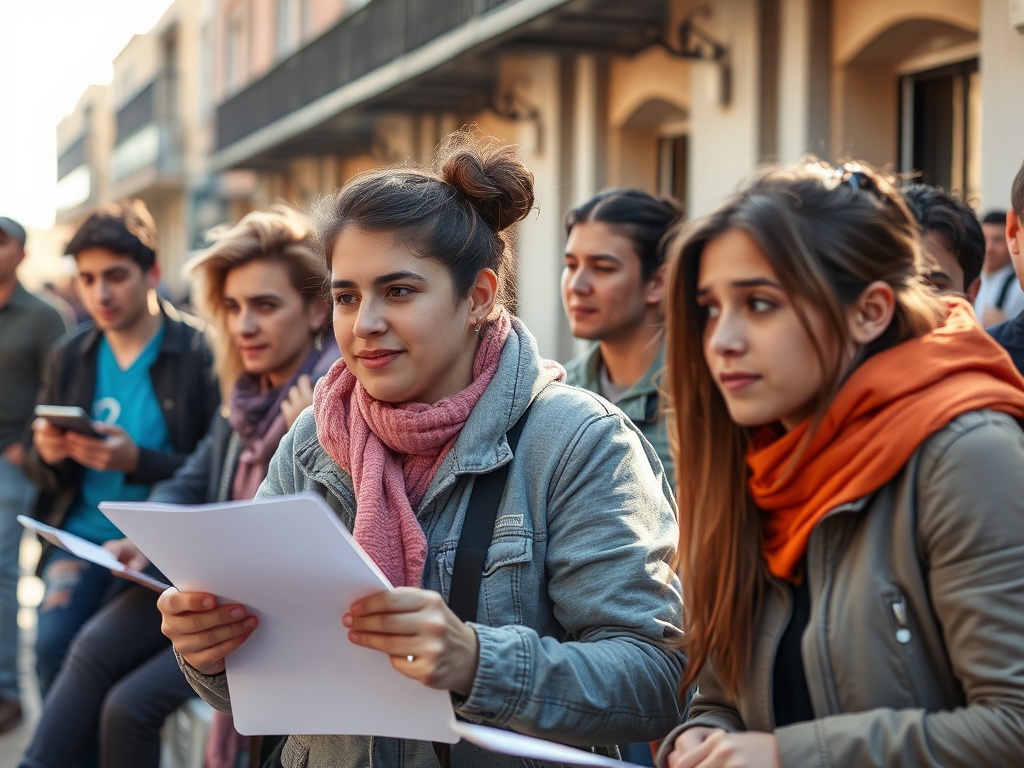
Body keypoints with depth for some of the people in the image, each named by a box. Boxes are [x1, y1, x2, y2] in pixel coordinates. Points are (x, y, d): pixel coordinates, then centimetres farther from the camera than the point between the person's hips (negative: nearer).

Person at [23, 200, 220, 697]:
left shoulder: (200, 354, -7)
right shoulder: (69, 357, 10)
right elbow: (43, 475, 16)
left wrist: (137, 461, -22)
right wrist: (48, 455, -8)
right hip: (81, 535, 4)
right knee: (53, 642, -19)